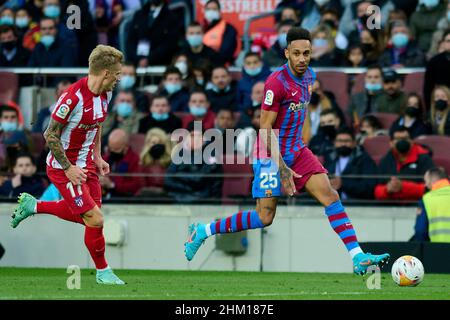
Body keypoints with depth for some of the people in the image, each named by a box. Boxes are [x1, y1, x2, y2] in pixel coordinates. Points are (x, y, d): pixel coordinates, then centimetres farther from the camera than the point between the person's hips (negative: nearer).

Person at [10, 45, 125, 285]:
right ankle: (102, 272, 10)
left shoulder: (104, 94, 0)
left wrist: (97, 157, 11)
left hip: (86, 164, 9)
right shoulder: (73, 97, -27)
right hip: (64, 168, -9)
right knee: (95, 219, -9)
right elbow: (50, 135, -21)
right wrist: (68, 168, -20)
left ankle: (33, 206, 33)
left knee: (85, 217, 15)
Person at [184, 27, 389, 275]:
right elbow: (265, 129, -19)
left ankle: (358, 258, -9)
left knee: (331, 197, -6)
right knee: (264, 218, -7)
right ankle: (203, 231, 9)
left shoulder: (308, 76, 6)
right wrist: (282, 168, -21)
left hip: (296, 151, 7)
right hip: (271, 154, -7)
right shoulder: (277, 82, -20)